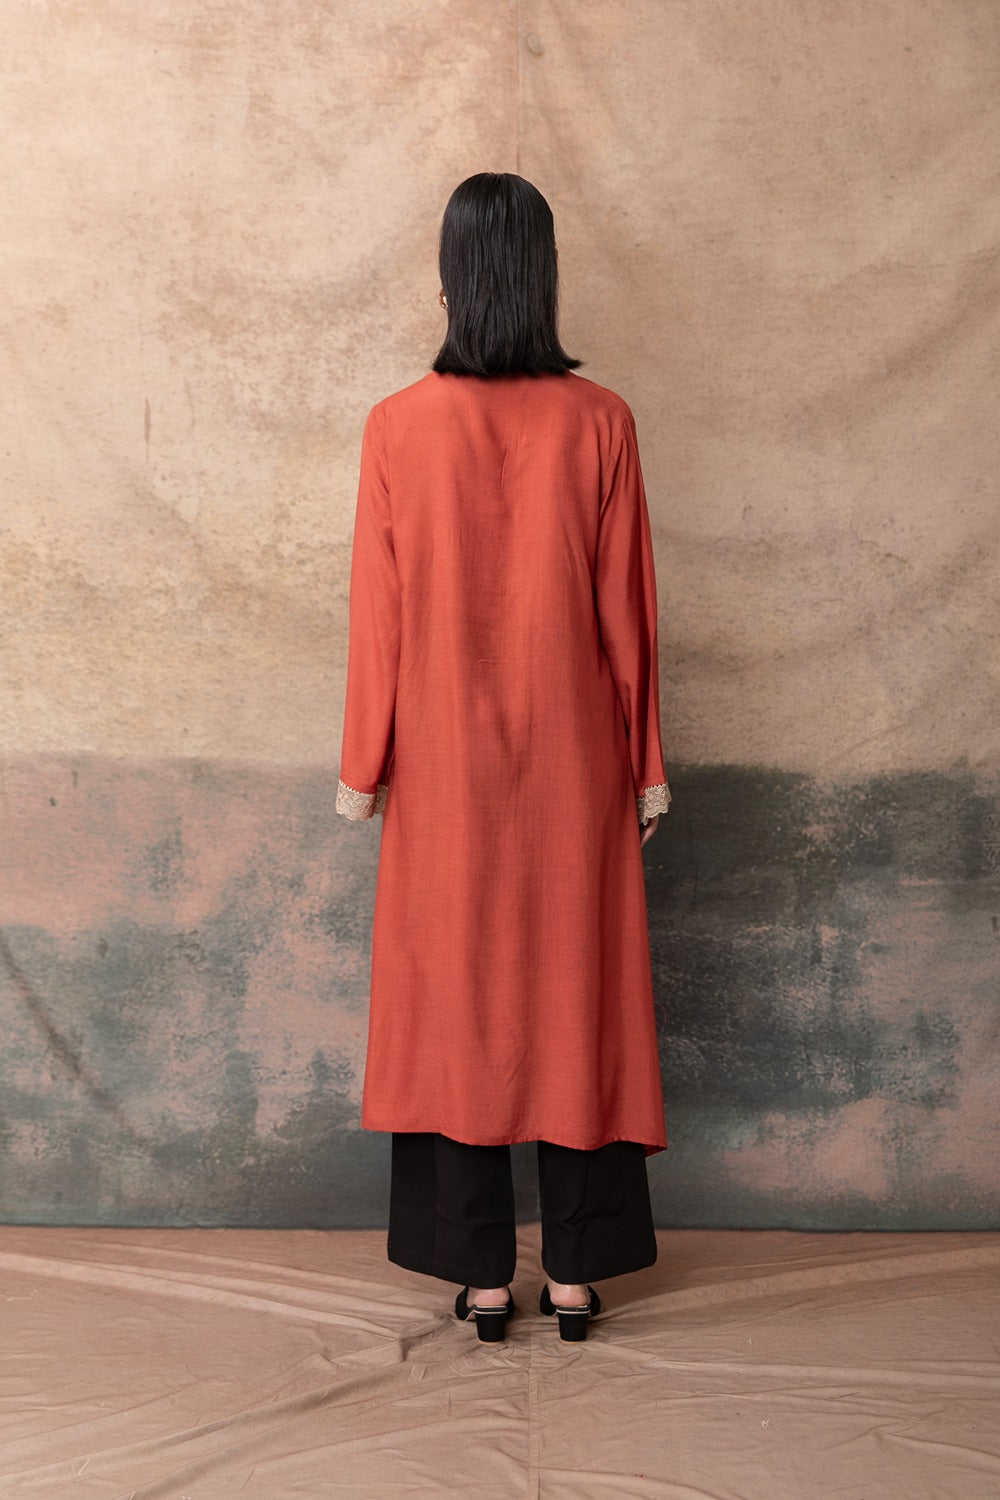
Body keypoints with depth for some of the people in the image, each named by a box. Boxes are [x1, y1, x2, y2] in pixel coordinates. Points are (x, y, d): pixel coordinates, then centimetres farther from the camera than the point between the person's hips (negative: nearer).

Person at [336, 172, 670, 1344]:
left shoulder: (398, 426, -7)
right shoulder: (599, 422, -6)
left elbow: (379, 614, -4)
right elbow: (626, 609, -3)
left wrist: (362, 765, 5)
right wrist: (647, 762, 6)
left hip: (445, 763, 0)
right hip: (571, 761, 1)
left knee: (455, 992, 9)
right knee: (575, 988, 11)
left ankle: (481, 1274, 19)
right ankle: (575, 1269, 21)